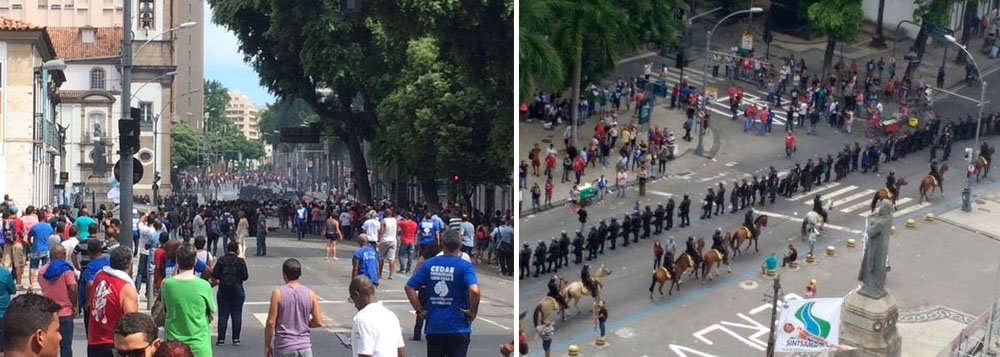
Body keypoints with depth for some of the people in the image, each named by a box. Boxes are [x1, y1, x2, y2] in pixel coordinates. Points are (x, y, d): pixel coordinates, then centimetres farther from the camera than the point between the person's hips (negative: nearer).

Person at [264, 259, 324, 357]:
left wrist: (267, 345, 2)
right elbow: (318, 322, 0)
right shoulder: (310, 294, 0)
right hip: (304, 346, 2)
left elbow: (271, 323, -8)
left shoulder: (278, 293, -8)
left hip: (284, 346, -2)